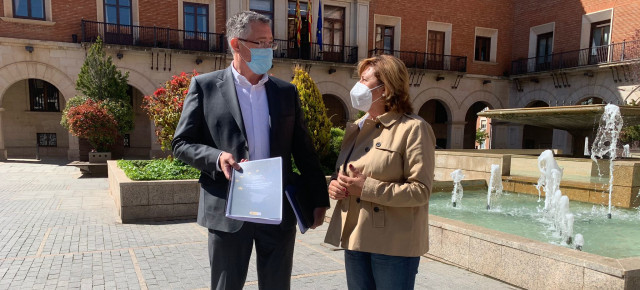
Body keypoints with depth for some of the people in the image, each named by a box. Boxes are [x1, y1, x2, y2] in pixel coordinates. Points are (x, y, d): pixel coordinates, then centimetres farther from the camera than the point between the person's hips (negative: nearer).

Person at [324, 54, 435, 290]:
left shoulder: (413, 129, -10)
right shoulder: (355, 128, 12)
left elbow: (421, 190, -15)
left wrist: (366, 188, -21)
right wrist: (334, 185, -3)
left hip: (394, 244, -6)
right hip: (355, 239, 7)